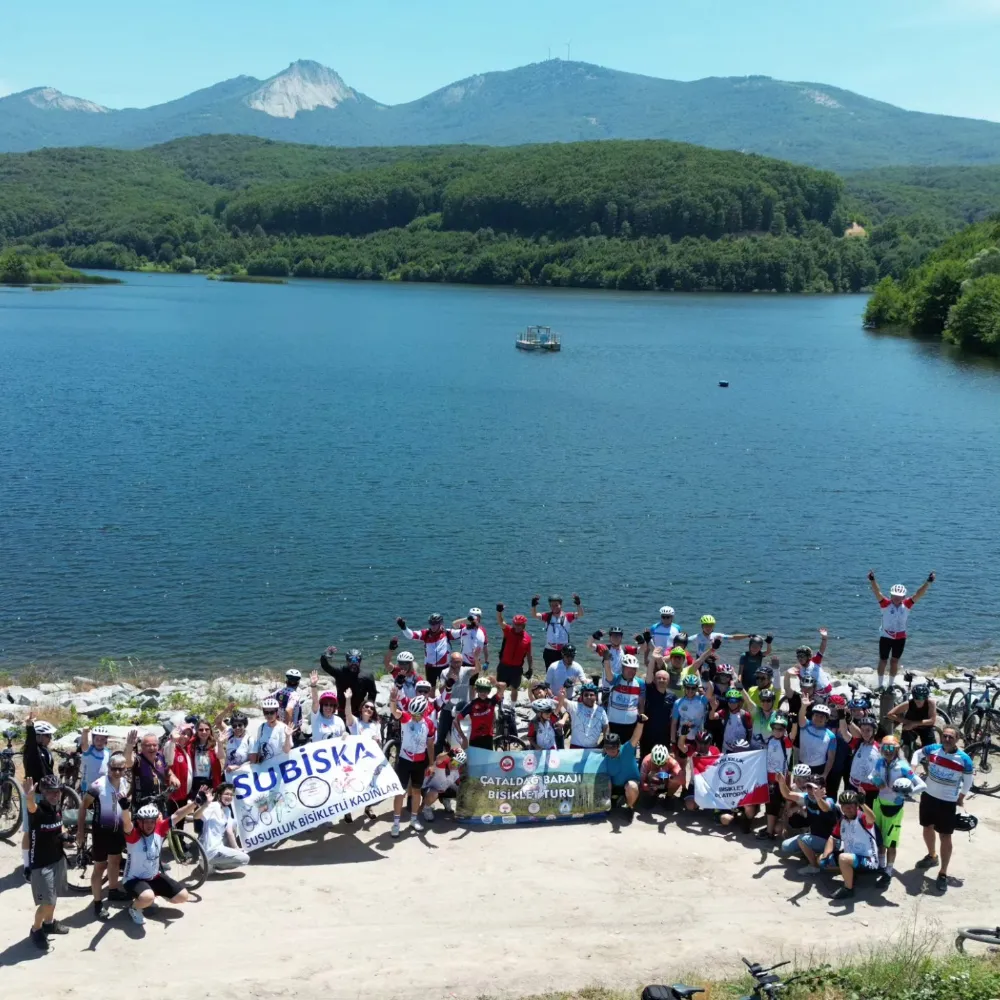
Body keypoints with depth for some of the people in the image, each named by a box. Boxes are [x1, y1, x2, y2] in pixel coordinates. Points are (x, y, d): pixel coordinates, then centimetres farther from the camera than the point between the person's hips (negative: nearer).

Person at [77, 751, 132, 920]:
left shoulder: (125, 783, -4)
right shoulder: (97, 785, -24)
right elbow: (84, 808, -15)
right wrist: (80, 831, -14)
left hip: (118, 830, 6)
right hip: (101, 830, -6)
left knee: (115, 861, 23)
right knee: (100, 866, 1)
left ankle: (113, 891, 43)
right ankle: (98, 903, 11)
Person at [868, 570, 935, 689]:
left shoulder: (906, 605, -11)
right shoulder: (886, 604, -17)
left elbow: (918, 594, -18)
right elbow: (877, 593, -30)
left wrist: (928, 582, -30)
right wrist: (872, 580, -47)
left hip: (900, 638, 2)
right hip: (885, 637, -2)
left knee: (894, 661, 14)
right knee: (883, 661, 10)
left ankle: (890, 685, 29)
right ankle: (880, 685, 24)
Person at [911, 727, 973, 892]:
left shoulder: (964, 759, -18)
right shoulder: (933, 749, -12)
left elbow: (968, 781, -2)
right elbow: (918, 753, 9)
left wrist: (961, 799, 5)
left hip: (948, 802, -4)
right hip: (928, 796, 4)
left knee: (945, 837, 0)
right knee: (928, 828, 23)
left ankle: (943, 874, 9)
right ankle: (932, 856, 48)